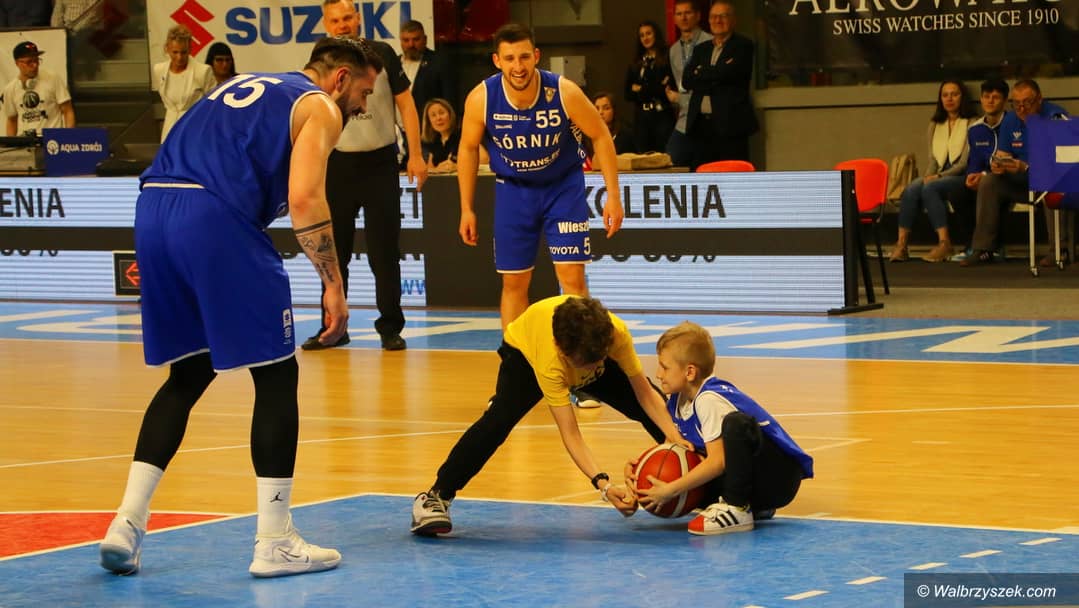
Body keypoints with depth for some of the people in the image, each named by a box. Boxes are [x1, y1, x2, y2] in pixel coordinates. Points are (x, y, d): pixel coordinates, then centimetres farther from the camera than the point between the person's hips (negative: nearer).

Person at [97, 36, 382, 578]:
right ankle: (274, 542, 5)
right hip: (215, 217, -8)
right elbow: (304, 198, -8)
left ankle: (128, 523, 9)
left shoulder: (240, 87, 31)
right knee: (277, 374, 4)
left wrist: (155, 261, 29)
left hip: (152, 209, 8)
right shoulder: (319, 107, 7)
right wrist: (333, 284, -3)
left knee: (188, 374, 19)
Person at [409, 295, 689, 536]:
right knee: (498, 420, -30)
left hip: (593, 348, 4)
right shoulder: (551, 361, -45)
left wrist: (674, 437, -36)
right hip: (524, 351, -4)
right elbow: (570, 434, -44)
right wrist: (602, 484, -54)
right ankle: (437, 496, -23)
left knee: (659, 414, -5)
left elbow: (645, 393, -24)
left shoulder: (617, 333, -39)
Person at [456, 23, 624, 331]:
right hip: (512, 189, 2)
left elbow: (600, 136, -9)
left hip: (563, 186, -1)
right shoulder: (481, 98, -20)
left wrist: (613, 196, -11)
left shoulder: (564, 92, -25)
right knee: (514, 283, 4)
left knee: (572, 277, -8)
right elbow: (468, 149, -2)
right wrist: (467, 209, 0)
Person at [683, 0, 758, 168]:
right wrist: (714, 77, -7)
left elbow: (727, 72, -13)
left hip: (730, 124, -6)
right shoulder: (701, 49, 19)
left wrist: (701, 73, 2)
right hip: (702, 125, 6)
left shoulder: (743, 46, 2)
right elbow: (686, 80, 6)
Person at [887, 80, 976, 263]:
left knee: (930, 188, -35)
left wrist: (939, 176, -16)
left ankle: (944, 242, -36)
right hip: (939, 176, 5)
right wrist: (929, 175, -5)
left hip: (962, 178, -5)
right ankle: (901, 245, -33)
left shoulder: (971, 124, 2)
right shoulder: (935, 125, 21)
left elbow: (966, 161, -7)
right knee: (911, 190, -27)